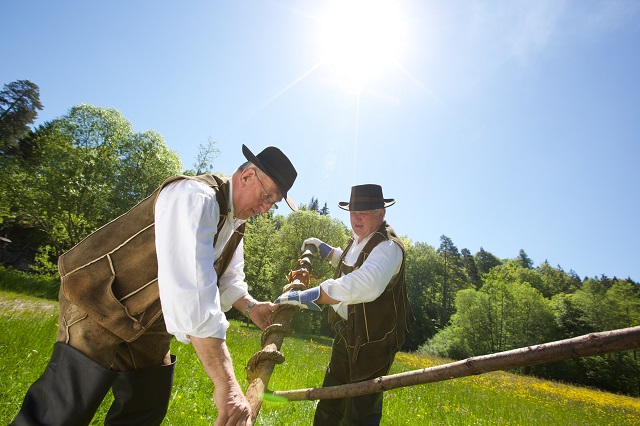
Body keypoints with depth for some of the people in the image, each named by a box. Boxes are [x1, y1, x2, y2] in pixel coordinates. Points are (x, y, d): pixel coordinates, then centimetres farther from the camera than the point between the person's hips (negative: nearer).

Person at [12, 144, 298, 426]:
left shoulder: (235, 225, 3)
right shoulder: (196, 196, -29)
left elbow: (228, 280, 12)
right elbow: (190, 286, -41)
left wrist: (250, 306, -10)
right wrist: (225, 383, -42)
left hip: (148, 321, 9)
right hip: (100, 301, -9)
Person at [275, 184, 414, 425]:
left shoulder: (388, 247, -23)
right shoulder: (357, 240, 6)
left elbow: (365, 284, -43)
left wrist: (309, 296, -48)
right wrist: (327, 251, 14)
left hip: (373, 340, -9)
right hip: (346, 333, 9)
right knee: (330, 405, 21)